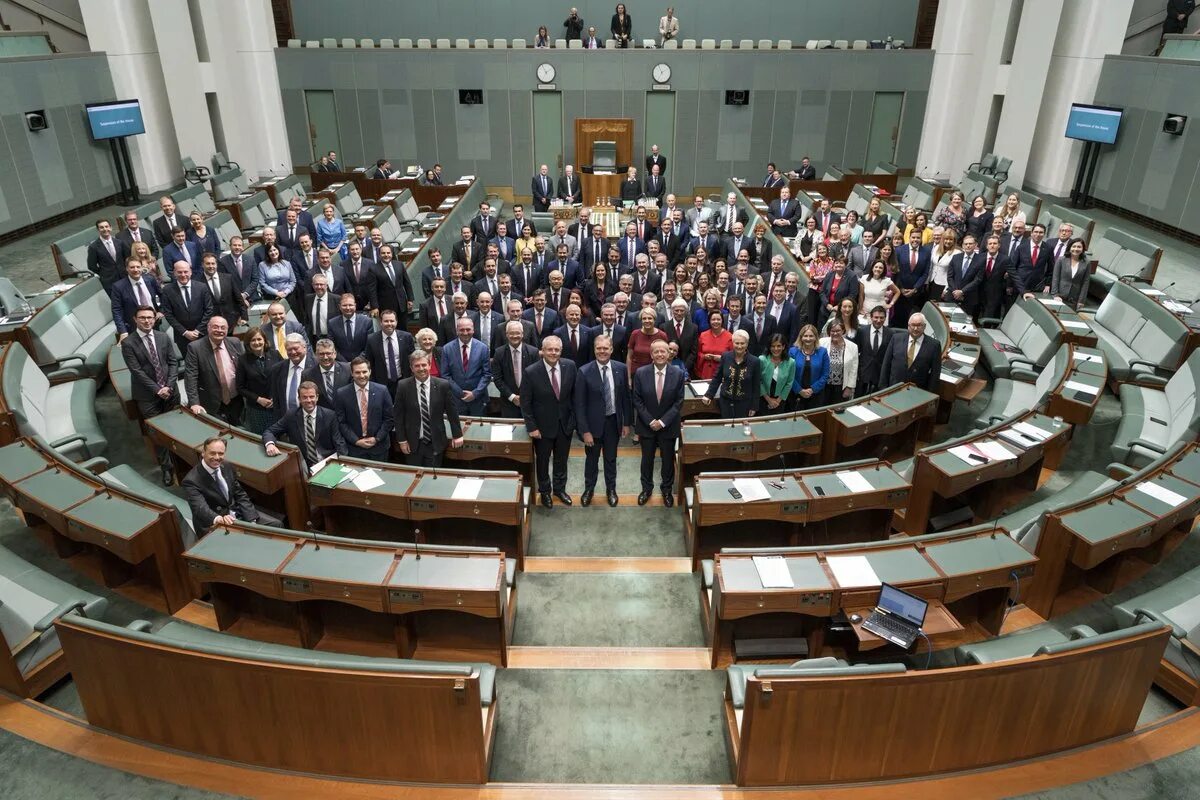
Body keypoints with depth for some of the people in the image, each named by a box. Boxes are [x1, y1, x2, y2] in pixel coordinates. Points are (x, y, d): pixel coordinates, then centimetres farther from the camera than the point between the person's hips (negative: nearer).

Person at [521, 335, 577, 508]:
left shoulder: (570, 366, -11)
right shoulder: (530, 372, -20)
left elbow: (575, 394, 1)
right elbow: (525, 403, -12)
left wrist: (574, 419, 0)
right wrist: (531, 427, -12)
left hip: (565, 423, 3)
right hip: (543, 425, -2)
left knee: (561, 460, 20)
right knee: (542, 461, 17)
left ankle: (559, 488, 43)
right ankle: (544, 491, 40)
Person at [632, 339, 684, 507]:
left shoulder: (678, 374, -11)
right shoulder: (641, 373, -10)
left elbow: (679, 402, -8)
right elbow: (637, 400, -6)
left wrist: (663, 421, -15)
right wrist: (650, 421, -13)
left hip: (668, 426, 0)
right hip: (646, 425, 0)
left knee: (668, 459, 14)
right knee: (647, 458, 15)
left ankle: (667, 489, 35)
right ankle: (646, 488, 36)